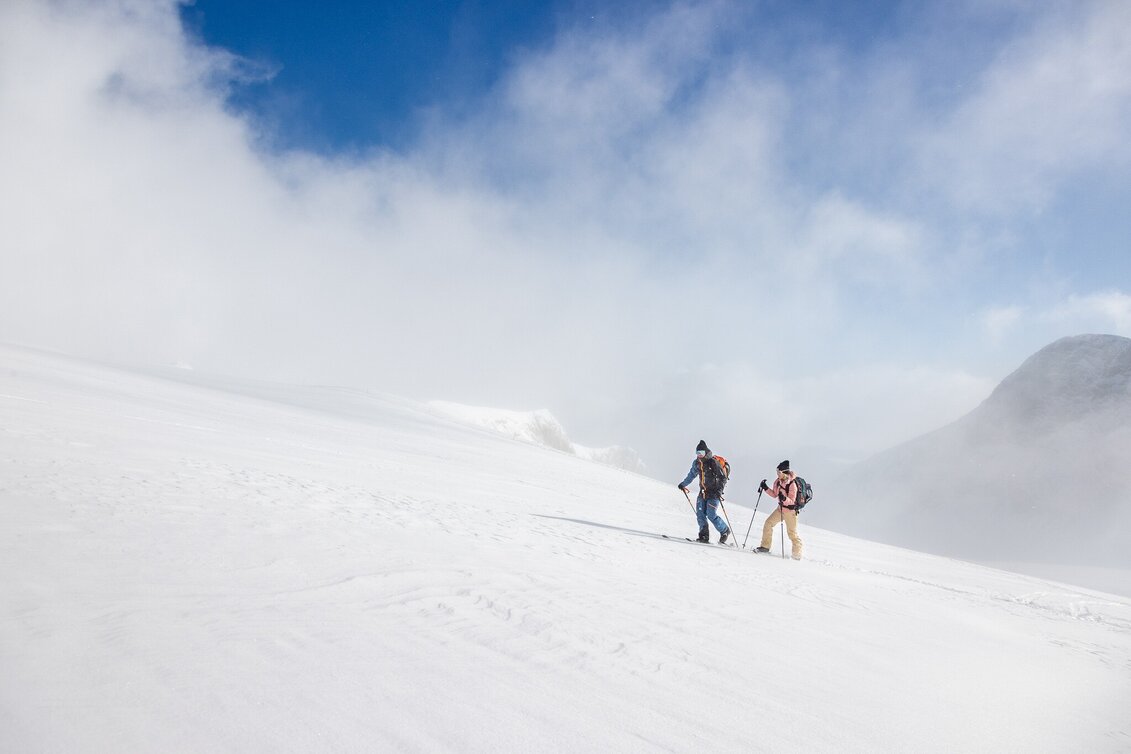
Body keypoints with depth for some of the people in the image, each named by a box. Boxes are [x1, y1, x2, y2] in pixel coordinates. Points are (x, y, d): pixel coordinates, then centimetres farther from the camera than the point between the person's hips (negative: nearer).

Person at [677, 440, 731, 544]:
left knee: (711, 515, -13)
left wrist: (719, 490, -25)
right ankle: (704, 536, 2)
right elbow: (691, 475, 24)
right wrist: (683, 484, 29)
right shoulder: (696, 463, 6)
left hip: (714, 492, -7)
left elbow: (723, 477, -13)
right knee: (700, 514, -4)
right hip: (703, 492, 7)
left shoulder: (713, 462, -14)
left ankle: (725, 531, 8)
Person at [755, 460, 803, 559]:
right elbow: (774, 494, 10)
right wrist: (766, 488, -3)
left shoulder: (792, 484, -23)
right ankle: (765, 546, 15)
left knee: (792, 533, 0)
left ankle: (797, 554, 16)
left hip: (790, 510, -7)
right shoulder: (778, 481, -2)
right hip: (781, 508, 7)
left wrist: (784, 499, -40)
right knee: (768, 524, 4)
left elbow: (792, 501, -21)